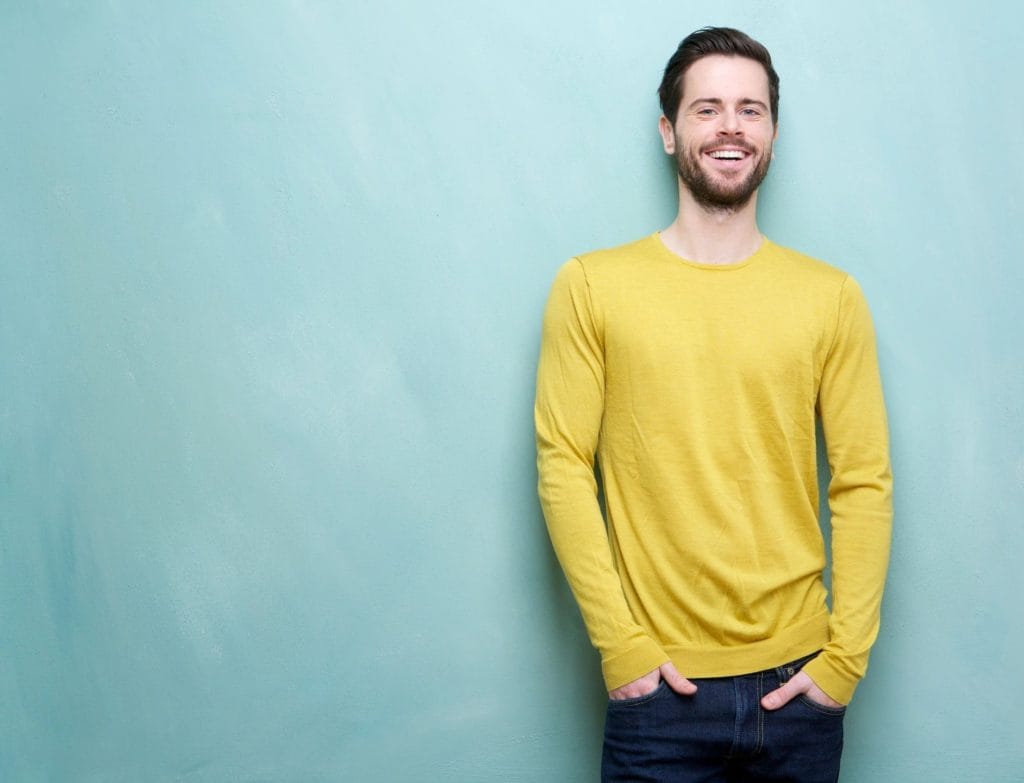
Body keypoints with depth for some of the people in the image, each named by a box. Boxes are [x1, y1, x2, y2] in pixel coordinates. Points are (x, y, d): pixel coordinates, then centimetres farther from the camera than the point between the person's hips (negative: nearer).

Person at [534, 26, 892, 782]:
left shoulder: (832, 297, 2)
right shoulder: (592, 286, -3)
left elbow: (865, 483, 1)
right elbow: (563, 466, -6)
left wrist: (847, 654, -5)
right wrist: (620, 645, -10)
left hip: (796, 681, 2)